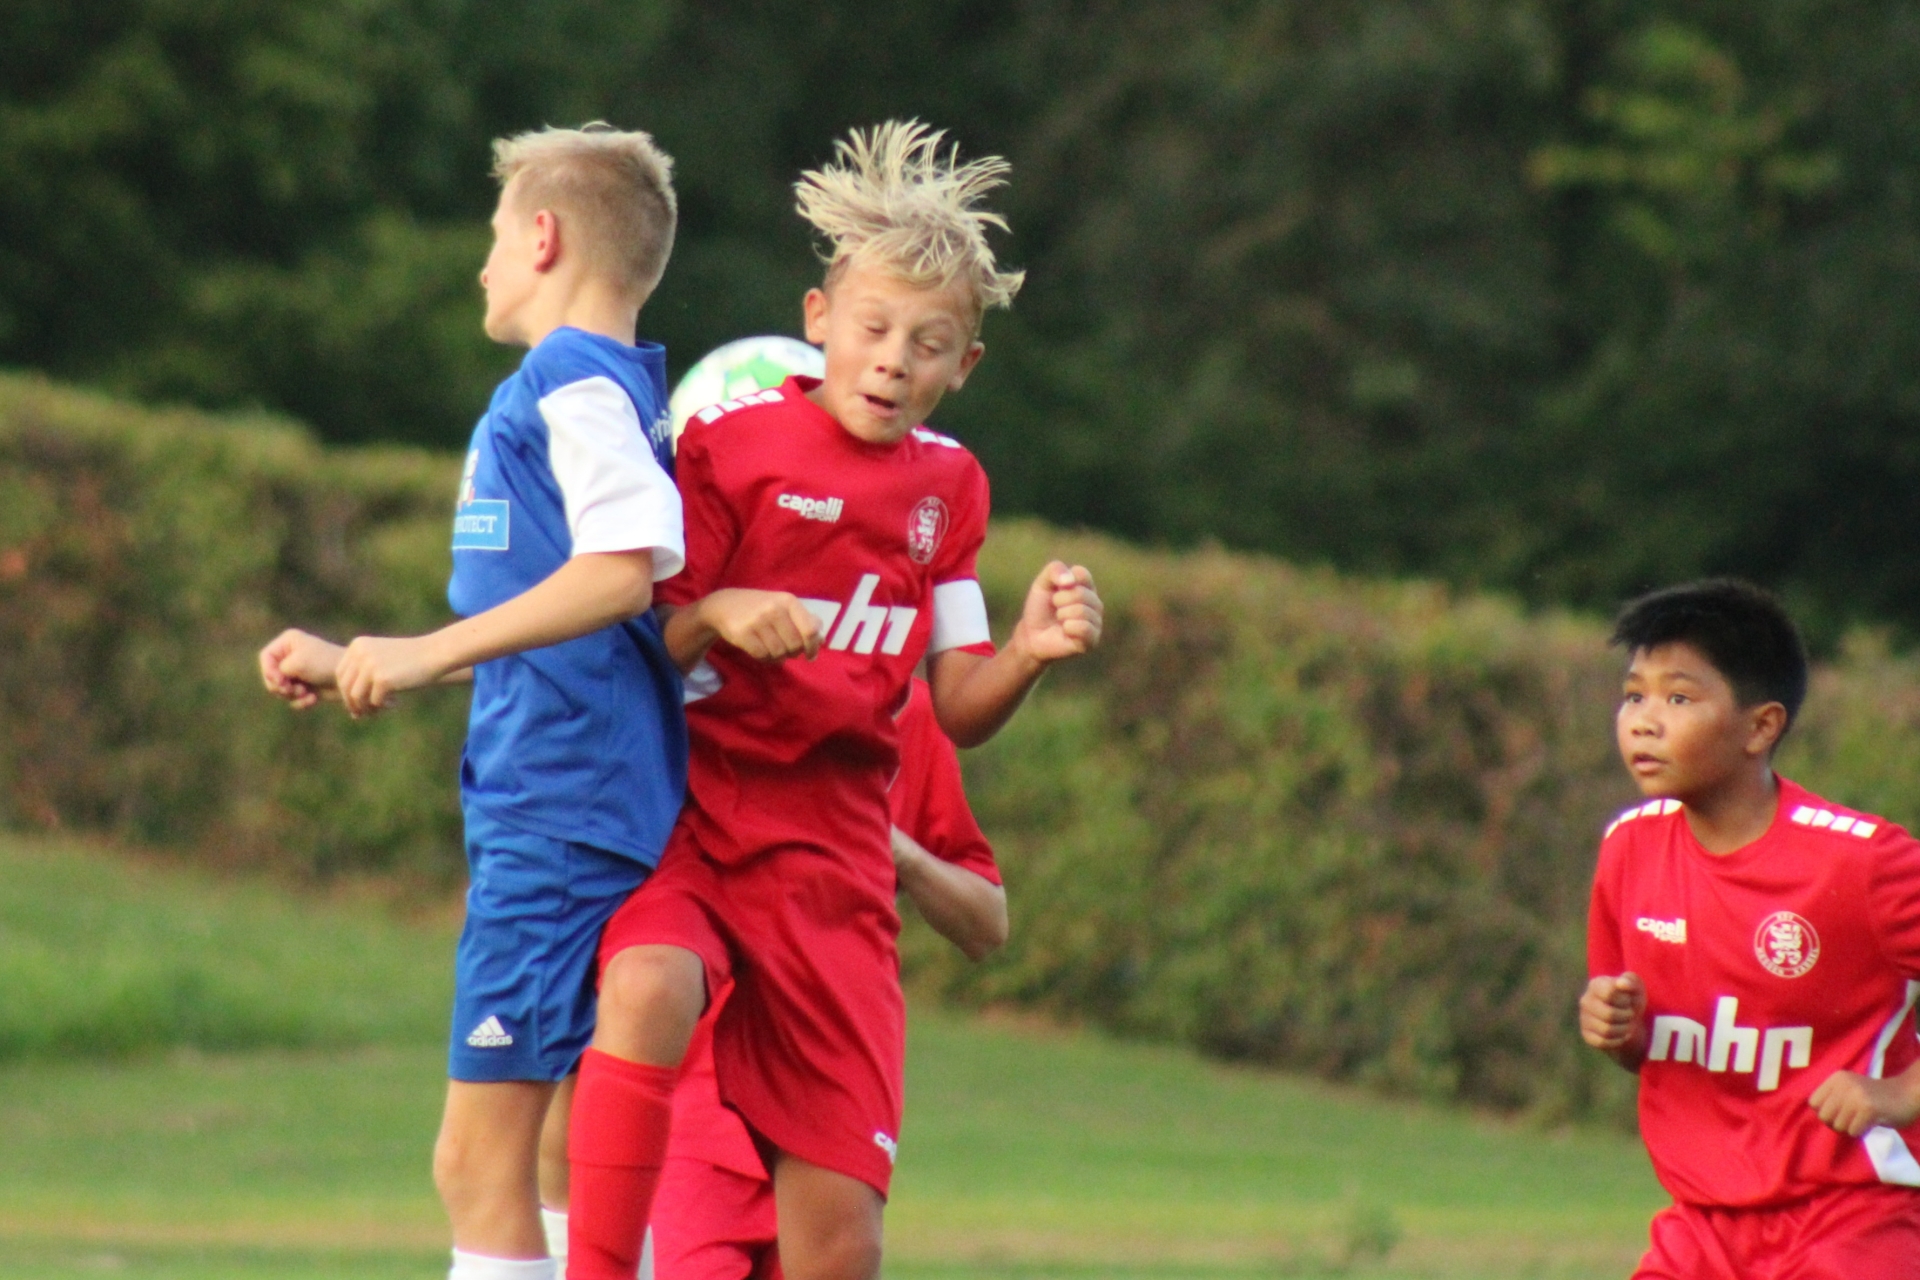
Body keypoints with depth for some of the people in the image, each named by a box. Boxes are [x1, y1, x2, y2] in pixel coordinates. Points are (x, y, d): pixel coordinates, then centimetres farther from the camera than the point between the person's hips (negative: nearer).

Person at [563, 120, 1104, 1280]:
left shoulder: (948, 487, 13)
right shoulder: (734, 443, 0)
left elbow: (958, 710, 13)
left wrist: (1029, 653, -8)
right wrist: (716, 615, -22)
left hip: (830, 849, 4)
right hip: (687, 817, -3)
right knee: (650, 988, -40)